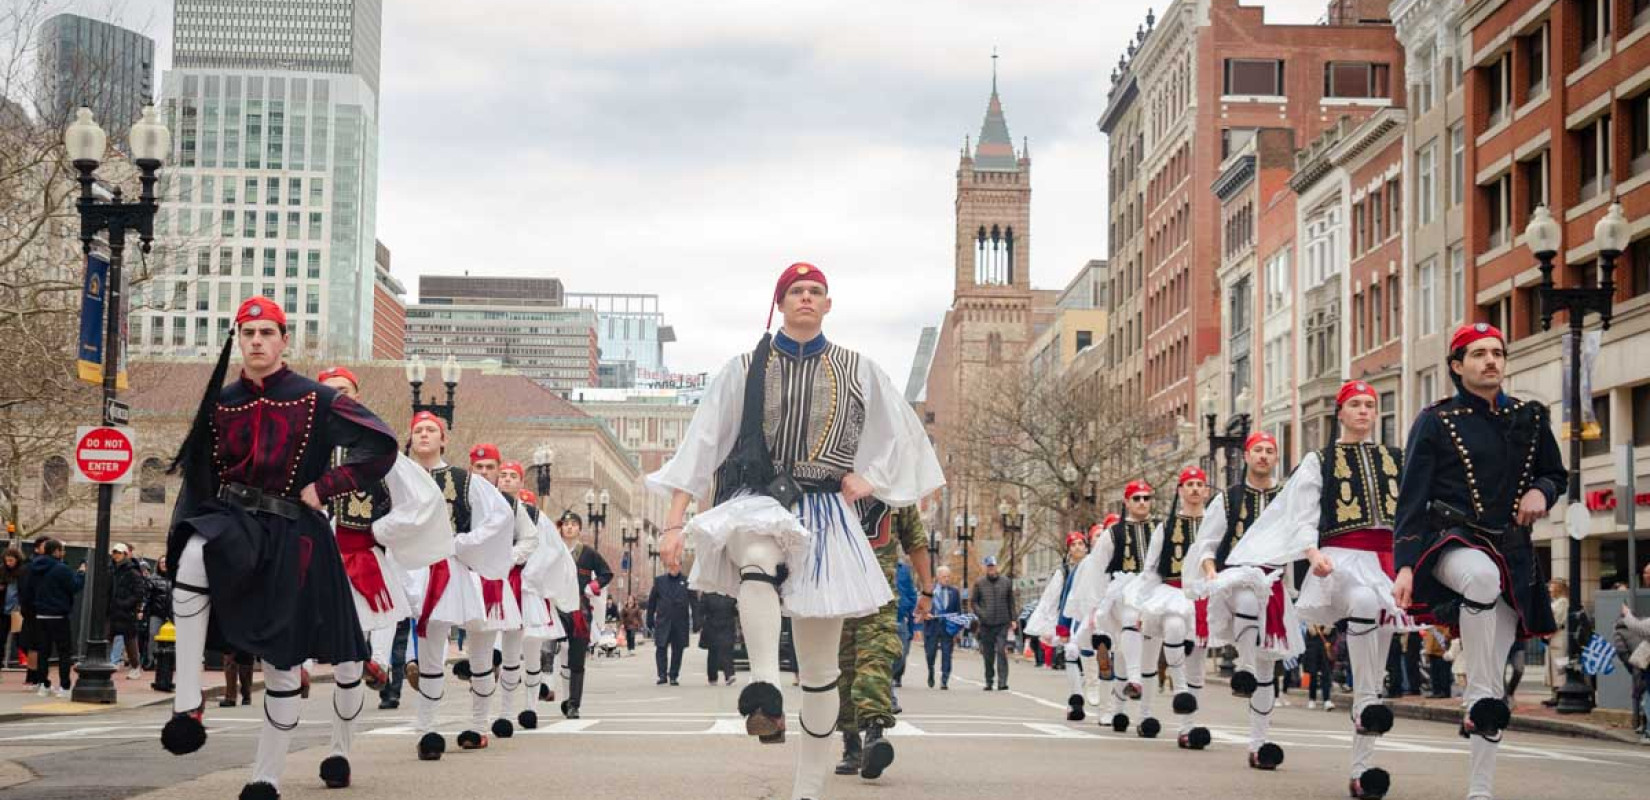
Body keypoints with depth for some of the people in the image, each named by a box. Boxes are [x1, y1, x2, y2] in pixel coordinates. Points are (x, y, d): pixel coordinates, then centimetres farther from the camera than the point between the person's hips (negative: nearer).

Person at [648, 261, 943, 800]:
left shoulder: (858, 372, 10)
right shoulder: (747, 369, 8)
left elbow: (902, 436, 20)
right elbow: (701, 444, 6)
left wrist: (868, 480, 3)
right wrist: (675, 523, -2)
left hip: (823, 513, 1)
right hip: (756, 499, -1)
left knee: (820, 666, 1)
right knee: (757, 554, -41)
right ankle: (764, 693, -52)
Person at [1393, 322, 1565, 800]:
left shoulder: (1530, 418, 11)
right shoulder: (1437, 421, 0)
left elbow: (1556, 474, 23)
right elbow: (1412, 500, -4)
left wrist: (1541, 491, -2)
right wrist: (1405, 566, -14)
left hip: (1512, 554, 4)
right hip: (1450, 542, -4)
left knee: (1494, 678, 2)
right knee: (1483, 575, -42)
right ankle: (1479, 697, -32)